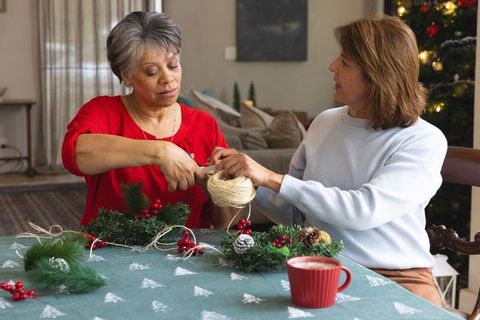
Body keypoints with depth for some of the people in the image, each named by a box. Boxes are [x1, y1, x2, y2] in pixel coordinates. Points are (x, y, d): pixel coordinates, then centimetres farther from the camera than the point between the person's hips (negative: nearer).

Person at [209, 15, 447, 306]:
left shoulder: (425, 141, -7)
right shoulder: (325, 123, 8)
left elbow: (365, 211, -21)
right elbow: (293, 213, 13)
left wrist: (271, 178, -20)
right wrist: (250, 178, -4)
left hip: (396, 277, -2)